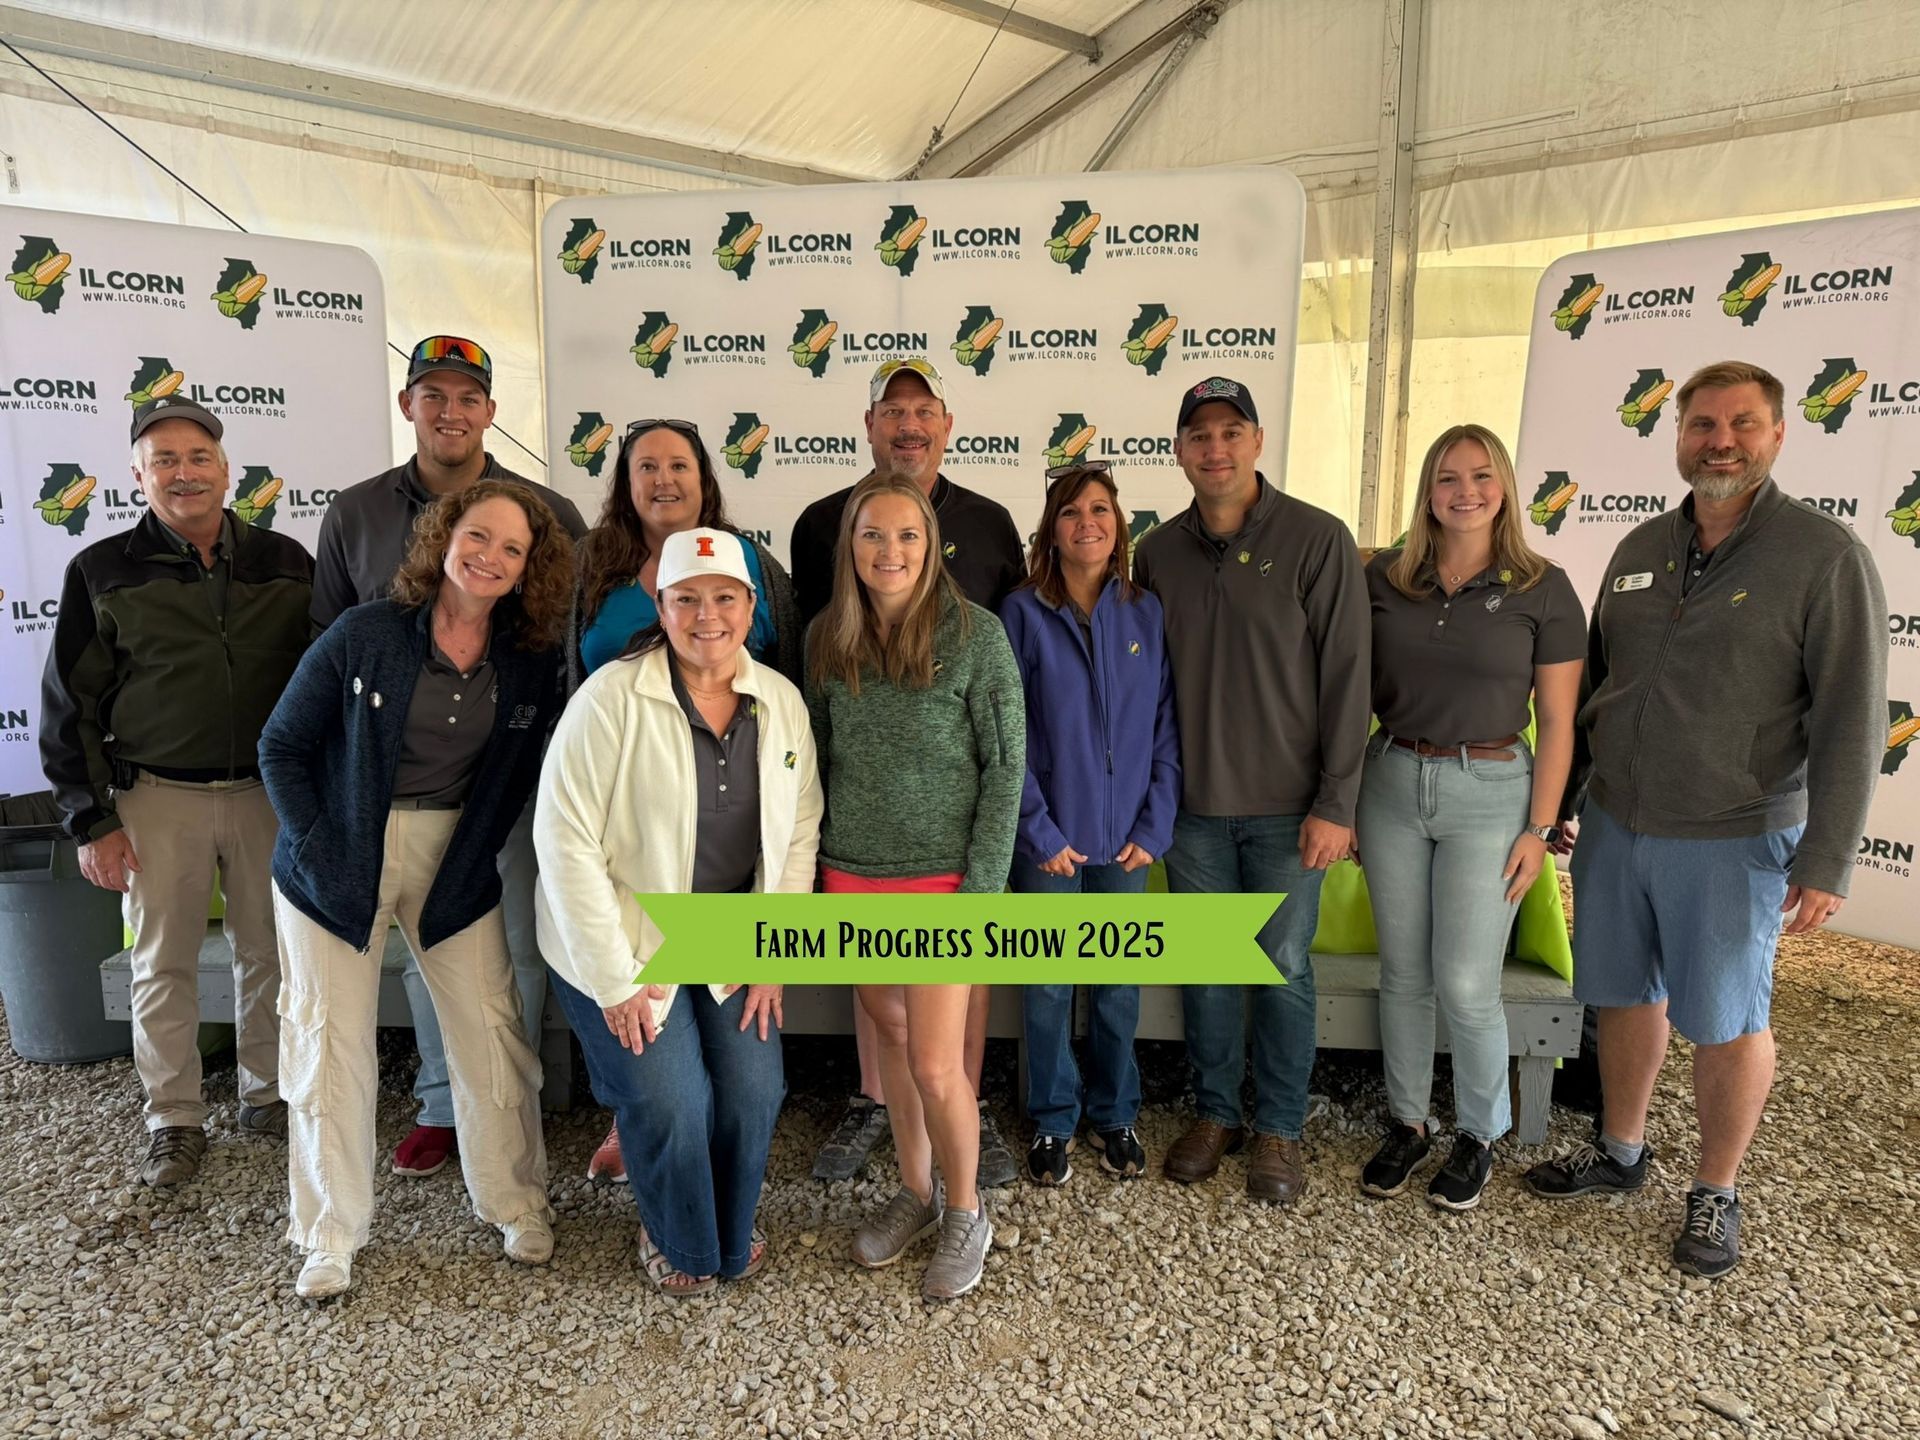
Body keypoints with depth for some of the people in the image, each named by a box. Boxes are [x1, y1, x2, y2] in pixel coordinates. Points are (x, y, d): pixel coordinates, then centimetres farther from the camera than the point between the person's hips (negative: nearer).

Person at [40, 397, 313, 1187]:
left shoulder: (285, 563, 2)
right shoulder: (103, 573, -1)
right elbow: (69, 706, 1)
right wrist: (91, 821, -3)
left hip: (268, 792, 1)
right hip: (157, 799, -1)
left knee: (270, 952, 10)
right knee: (163, 965, 8)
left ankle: (268, 1095, 28)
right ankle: (174, 1121, 23)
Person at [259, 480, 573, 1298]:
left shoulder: (531, 662, -4)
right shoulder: (366, 634, -11)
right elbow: (282, 746, -4)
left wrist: (476, 854, -3)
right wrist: (315, 847, -11)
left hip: (454, 859, 2)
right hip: (341, 858, -1)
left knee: (490, 1031, 3)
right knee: (331, 1041, 6)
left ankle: (517, 1202, 25)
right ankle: (330, 1235, 24)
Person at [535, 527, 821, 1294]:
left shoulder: (782, 701, -4)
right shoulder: (611, 698, -19)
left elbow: (800, 831, 1)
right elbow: (564, 838, -19)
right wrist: (616, 979, -18)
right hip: (623, 945, -4)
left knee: (754, 1094, 2)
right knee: (671, 1106, -6)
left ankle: (734, 1236, 34)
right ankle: (679, 1245, 28)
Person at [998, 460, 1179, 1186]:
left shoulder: (1147, 613, 1)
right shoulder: (1023, 613, -7)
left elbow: (1167, 726, 2)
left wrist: (1154, 826, -4)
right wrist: (1039, 831, -11)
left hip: (1125, 837, 2)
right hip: (1050, 839, -2)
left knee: (1119, 984, 13)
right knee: (1048, 986, 8)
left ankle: (1114, 1114, 32)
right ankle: (1052, 1122, 27)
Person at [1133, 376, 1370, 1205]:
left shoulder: (1317, 541, -8)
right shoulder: (1157, 554, 3)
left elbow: (1346, 678, -9)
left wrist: (1335, 804, -11)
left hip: (1286, 808, -3)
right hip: (1194, 804, 3)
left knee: (1284, 969, 8)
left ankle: (1278, 1130, 26)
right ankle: (1214, 1113, 31)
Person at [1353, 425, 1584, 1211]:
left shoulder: (1542, 589, -5)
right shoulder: (1384, 578, 2)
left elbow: (1556, 723, -3)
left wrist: (1539, 829, -6)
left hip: (1489, 792, -2)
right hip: (1392, 784, 3)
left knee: (1465, 984, -1)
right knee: (1403, 972, 11)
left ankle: (1479, 1134, 23)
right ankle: (1406, 1123, 29)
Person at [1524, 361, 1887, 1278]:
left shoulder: (1825, 555, -10)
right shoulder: (1640, 550, 6)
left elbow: (1850, 722, -12)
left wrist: (1827, 862, -15)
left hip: (1733, 841, -5)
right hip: (1616, 824, 5)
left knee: (1728, 1023, 9)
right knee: (1627, 996, 17)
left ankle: (1716, 1195, 28)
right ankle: (1619, 1153, 36)